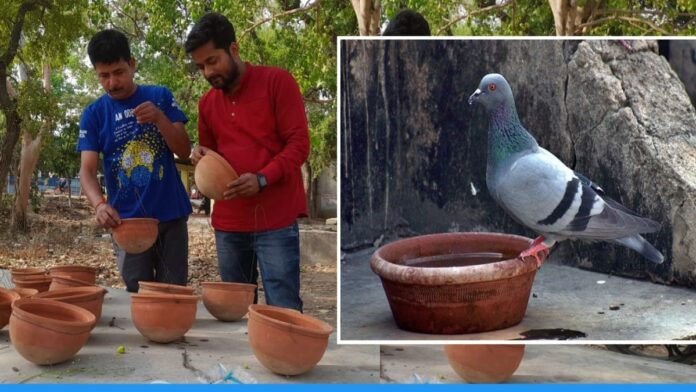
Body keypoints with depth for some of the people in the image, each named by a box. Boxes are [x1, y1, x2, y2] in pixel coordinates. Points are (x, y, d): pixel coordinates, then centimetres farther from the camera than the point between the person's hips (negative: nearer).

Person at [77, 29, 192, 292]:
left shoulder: (160, 97, 2)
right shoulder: (94, 114, 1)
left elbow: (184, 151, -1)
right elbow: (87, 170, -7)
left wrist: (159, 118, -19)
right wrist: (100, 204, -27)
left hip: (171, 216, 1)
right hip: (128, 222, 0)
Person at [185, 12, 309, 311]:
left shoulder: (277, 82, -2)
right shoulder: (207, 103, 15)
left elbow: (299, 143, -7)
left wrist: (262, 179, -21)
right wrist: (203, 156, 1)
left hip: (275, 220, -5)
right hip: (227, 222, 5)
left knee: (284, 311, -7)